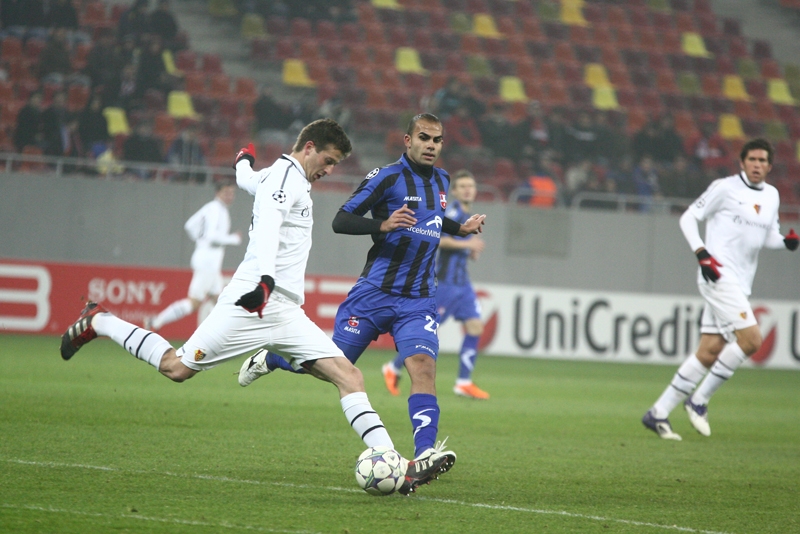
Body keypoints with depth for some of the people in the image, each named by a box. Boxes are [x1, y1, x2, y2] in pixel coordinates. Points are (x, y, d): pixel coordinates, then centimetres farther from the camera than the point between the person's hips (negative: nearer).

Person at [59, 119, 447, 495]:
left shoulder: (282, 177, 23)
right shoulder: (285, 175, -7)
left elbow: (246, 179, 46)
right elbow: (267, 226, -26)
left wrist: (244, 161, 71)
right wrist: (265, 278, -43)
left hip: (286, 315, 9)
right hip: (254, 304, -9)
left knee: (348, 375, -6)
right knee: (178, 368, -4)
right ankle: (98, 323, 20)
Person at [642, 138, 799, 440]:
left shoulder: (772, 196, 15)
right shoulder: (725, 188, -5)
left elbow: (769, 235, 24)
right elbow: (689, 218, -1)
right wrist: (702, 253, -13)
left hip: (739, 284, 7)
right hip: (719, 276, -7)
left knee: (709, 352, 3)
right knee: (751, 339, -18)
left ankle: (658, 413, 8)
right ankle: (699, 399, -5)